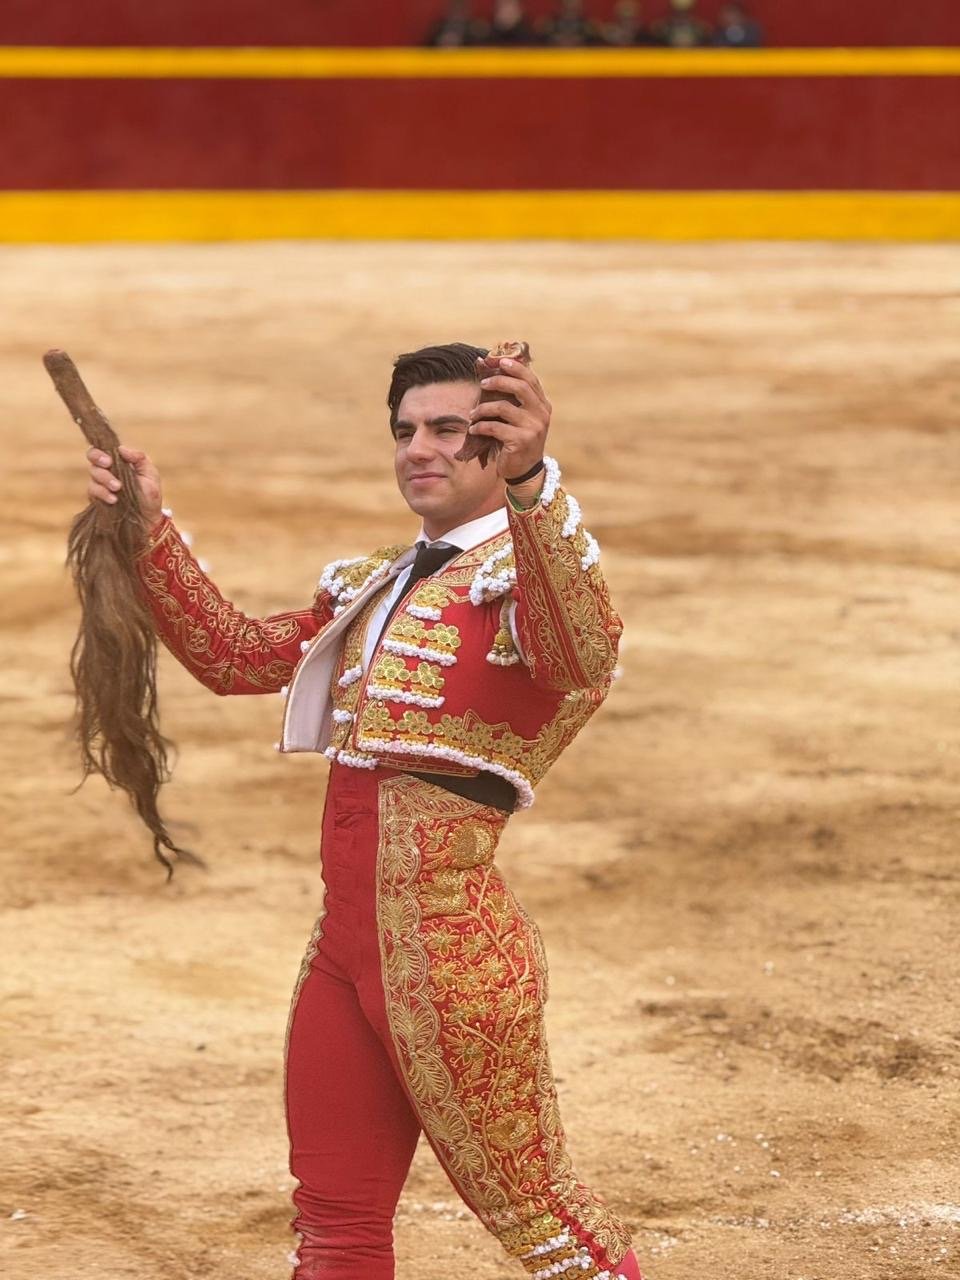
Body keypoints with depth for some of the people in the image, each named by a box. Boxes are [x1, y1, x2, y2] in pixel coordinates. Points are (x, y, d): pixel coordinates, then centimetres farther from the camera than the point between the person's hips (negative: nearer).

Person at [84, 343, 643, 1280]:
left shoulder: (526, 571, -9)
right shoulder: (372, 588, 17)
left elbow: (584, 653, -33)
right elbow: (235, 655, 19)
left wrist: (531, 482, -50)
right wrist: (150, 532, 7)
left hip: (448, 949, -8)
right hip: (345, 945, 8)